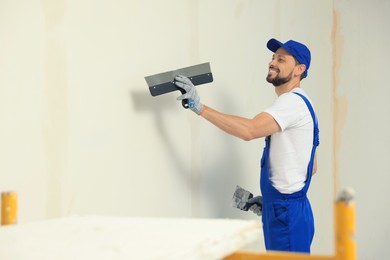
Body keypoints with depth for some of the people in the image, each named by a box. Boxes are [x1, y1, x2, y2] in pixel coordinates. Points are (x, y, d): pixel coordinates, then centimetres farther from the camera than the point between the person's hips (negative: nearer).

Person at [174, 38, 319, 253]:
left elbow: (249, 130, -33)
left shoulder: (293, 101, -15)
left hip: (287, 212, -10)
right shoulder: (296, 103, 17)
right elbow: (311, 166, 21)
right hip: (283, 209, 10)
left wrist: (201, 108, -31)